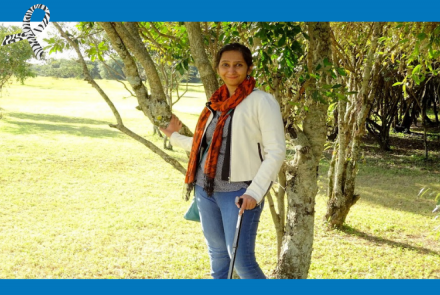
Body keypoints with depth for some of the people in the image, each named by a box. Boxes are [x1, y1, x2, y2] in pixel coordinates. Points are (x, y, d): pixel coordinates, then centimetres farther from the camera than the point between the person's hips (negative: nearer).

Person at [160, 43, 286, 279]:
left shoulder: (262, 101, -7)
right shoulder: (216, 103, 12)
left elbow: (276, 151, -11)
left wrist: (255, 192, -19)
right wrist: (174, 137, 30)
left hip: (239, 192, -6)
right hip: (206, 189, 7)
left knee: (242, 261, -9)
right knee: (217, 255, 14)